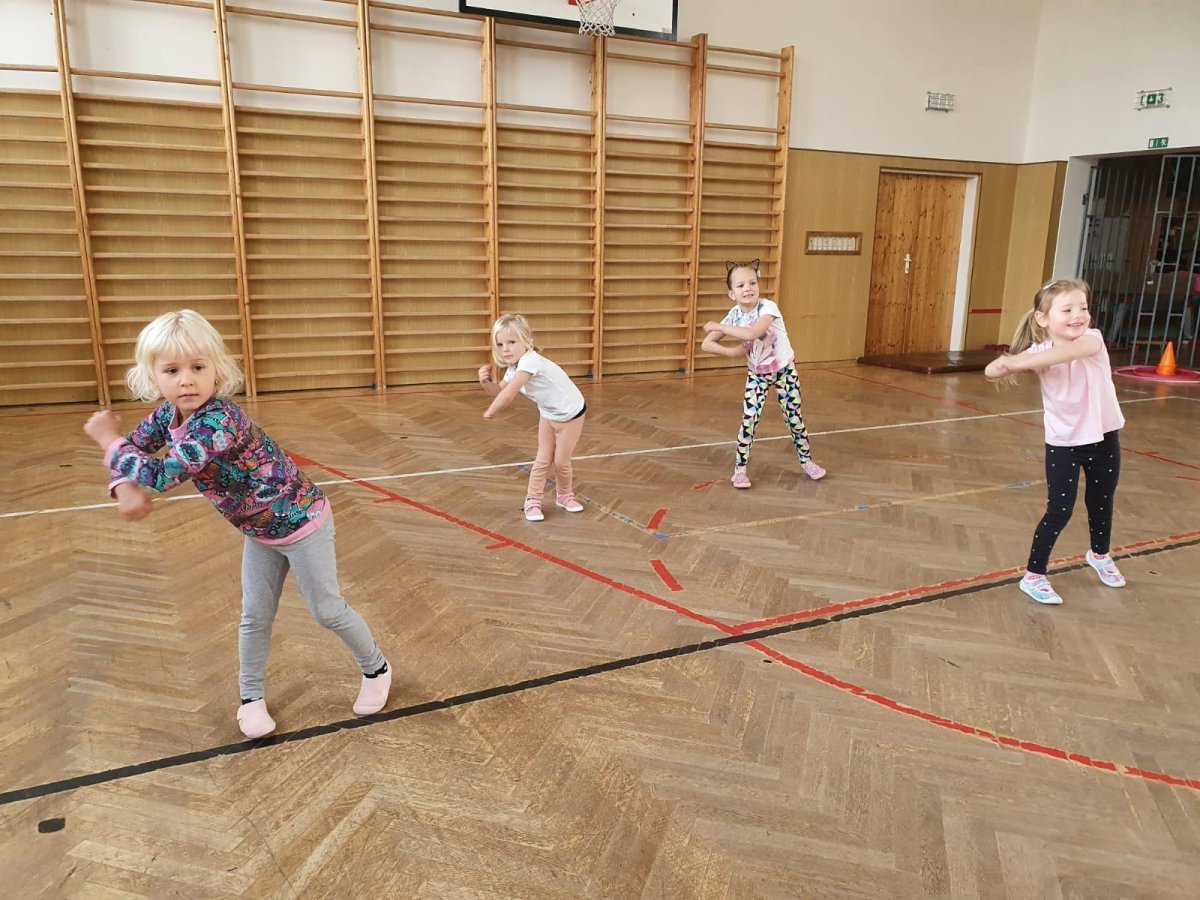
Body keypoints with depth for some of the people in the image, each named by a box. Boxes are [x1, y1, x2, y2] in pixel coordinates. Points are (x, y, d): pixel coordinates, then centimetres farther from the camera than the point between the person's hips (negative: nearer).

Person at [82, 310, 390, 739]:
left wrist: (108, 438, -23)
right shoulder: (170, 413, -7)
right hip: (259, 531, 8)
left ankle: (376, 668, 30)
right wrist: (126, 487, -14)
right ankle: (251, 697, 33)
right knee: (254, 617, 14)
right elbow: (132, 448, 8)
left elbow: (162, 475, -40)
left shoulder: (218, 421, -35)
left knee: (328, 610, 7)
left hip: (300, 521, -7)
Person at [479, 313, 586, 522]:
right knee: (543, 460, 7)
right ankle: (533, 501, 17)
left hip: (571, 413, -7)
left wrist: (491, 412, -19)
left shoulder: (530, 362, -35)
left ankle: (564, 495, 28)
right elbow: (499, 393, 1)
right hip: (548, 415, 7)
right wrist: (486, 382, -20)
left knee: (561, 461, 4)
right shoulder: (514, 368, -6)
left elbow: (508, 395, -37)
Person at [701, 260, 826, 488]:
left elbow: (752, 333, -46)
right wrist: (732, 351, -29)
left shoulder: (768, 307, -28)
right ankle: (740, 468, 6)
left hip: (784, 369, -2)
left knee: (793, 416, 7)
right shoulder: (734, 315, -16)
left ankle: (806, 460, 27)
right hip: (756, 373, 2)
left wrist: (718, 326, -37)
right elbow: (706, 344, -16)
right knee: (749, 418, -5)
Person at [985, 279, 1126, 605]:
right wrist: (1006, 365, -49)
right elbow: (991, 371, -25)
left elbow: (1072, 350, -41)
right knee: (1059, 512, -5)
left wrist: (1019, 362, -50)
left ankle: (1100, 555, 49)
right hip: (1063, 444, -2)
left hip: (1104, 438, 2)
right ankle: (1033, 576, 8)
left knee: (1101, 503, 21)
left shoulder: (1093, 338, -17)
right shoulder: (1039, 352, -15)